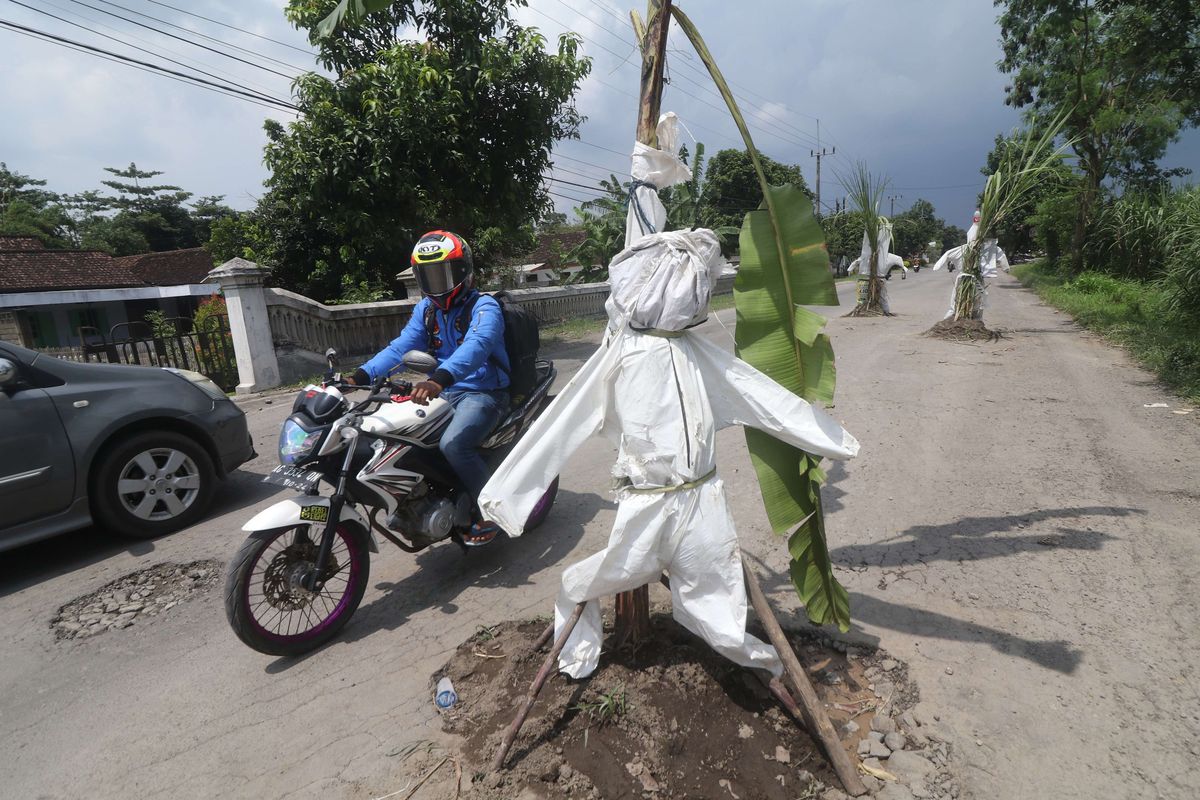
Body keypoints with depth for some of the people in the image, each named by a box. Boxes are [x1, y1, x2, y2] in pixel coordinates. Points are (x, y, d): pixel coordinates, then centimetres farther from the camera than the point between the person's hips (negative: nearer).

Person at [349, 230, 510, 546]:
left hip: (483, 393, -7)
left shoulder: (484, 306, -13)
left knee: (453, 444, -31)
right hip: (445, 392, 8)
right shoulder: (426, 308, 10)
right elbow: (401, 346, 1)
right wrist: (360, 375, -15)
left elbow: (476, 346, -33)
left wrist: (439, 379, -51)